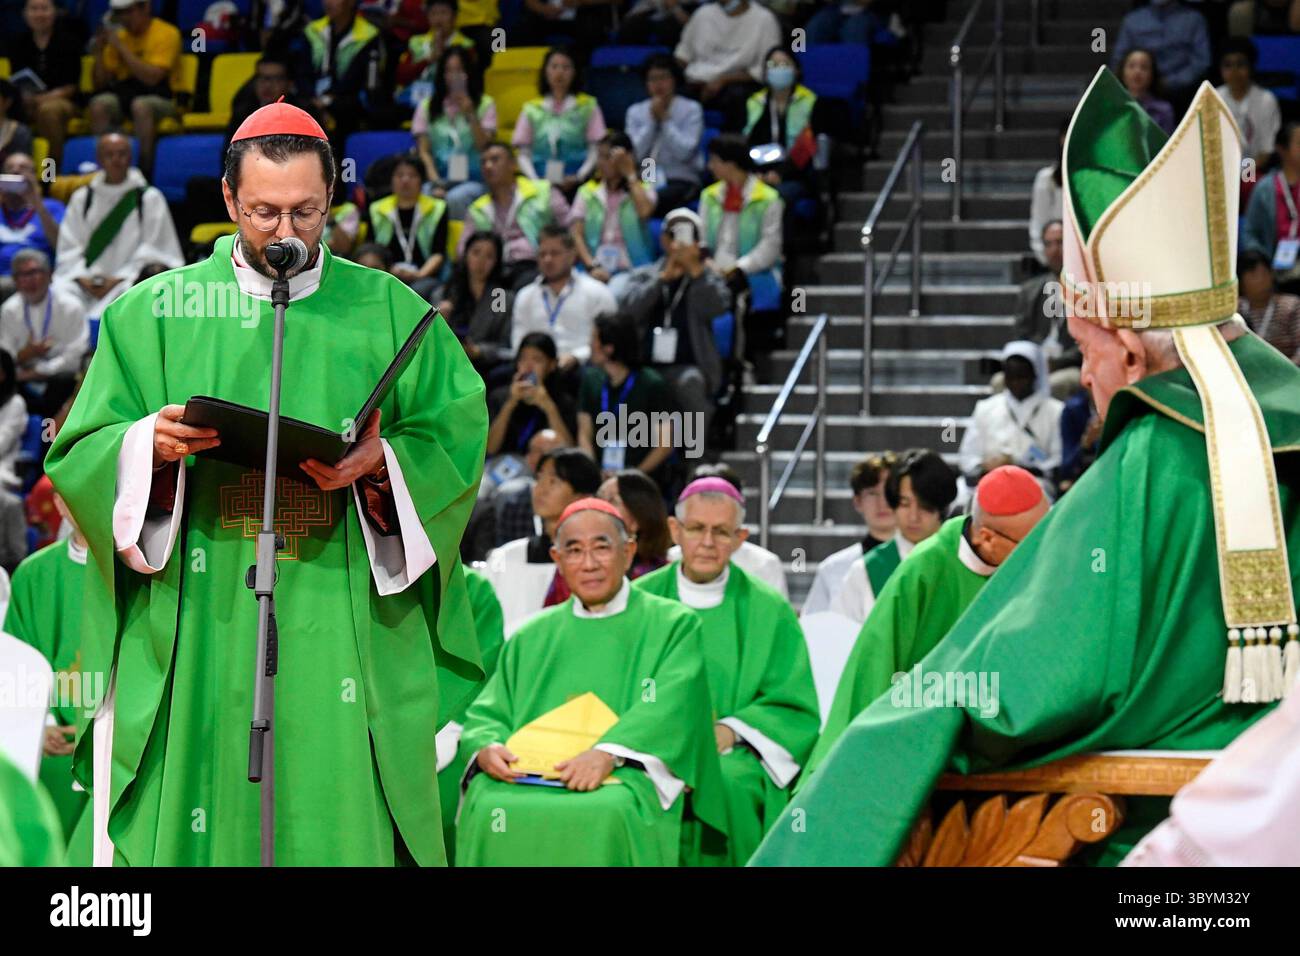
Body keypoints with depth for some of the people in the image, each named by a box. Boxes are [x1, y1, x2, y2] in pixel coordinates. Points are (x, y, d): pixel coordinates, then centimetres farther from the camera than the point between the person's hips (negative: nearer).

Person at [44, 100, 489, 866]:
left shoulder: (390, 312, 11)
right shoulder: (153, 313, 10)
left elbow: (458, 438, 5)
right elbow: (81, 455, 7)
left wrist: (380, 463, -13)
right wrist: (151, 445, -13)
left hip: (345, 625, 0)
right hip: (197, 625, 0)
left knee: (341, 821, -4)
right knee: (196, 818, -5)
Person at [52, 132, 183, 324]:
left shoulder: (149, 198, 8)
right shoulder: (82, 198, 17)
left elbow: (152, 251, 2)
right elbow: (68, 248, 11)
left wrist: (120, 279, -9)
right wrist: (82, 278, -8)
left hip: (130, 281, -2)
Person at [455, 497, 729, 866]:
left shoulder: (674, 625, 10)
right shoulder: (531, 638, 24)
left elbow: (669, 706, -6)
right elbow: (489, 712, 17)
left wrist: (608, 753, -24)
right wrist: (486, 747, -9)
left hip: (628, 776, -3)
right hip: (532, 776, 3)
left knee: (604, 816, -39)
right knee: (486, 806, -32)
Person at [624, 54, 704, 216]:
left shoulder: (691, 110, 4)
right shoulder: (635, 111, 13)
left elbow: (684, 153, -9)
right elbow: (635, 153, -1)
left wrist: (665, 118, -6)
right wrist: (652, 119, -4)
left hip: (681, 181, -2)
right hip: (644, 181, 2)